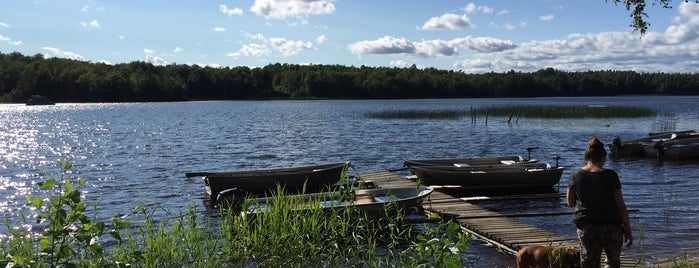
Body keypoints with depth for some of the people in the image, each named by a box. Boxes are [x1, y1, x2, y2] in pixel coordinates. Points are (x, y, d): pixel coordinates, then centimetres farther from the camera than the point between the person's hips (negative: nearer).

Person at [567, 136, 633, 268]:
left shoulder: (575, 175, -4)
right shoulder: (610, 175, -9)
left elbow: (570, 203, 5)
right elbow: (620, 205, -7)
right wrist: (628, 231, 0)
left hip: (586, 227, 1)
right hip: (611, 227, -1)